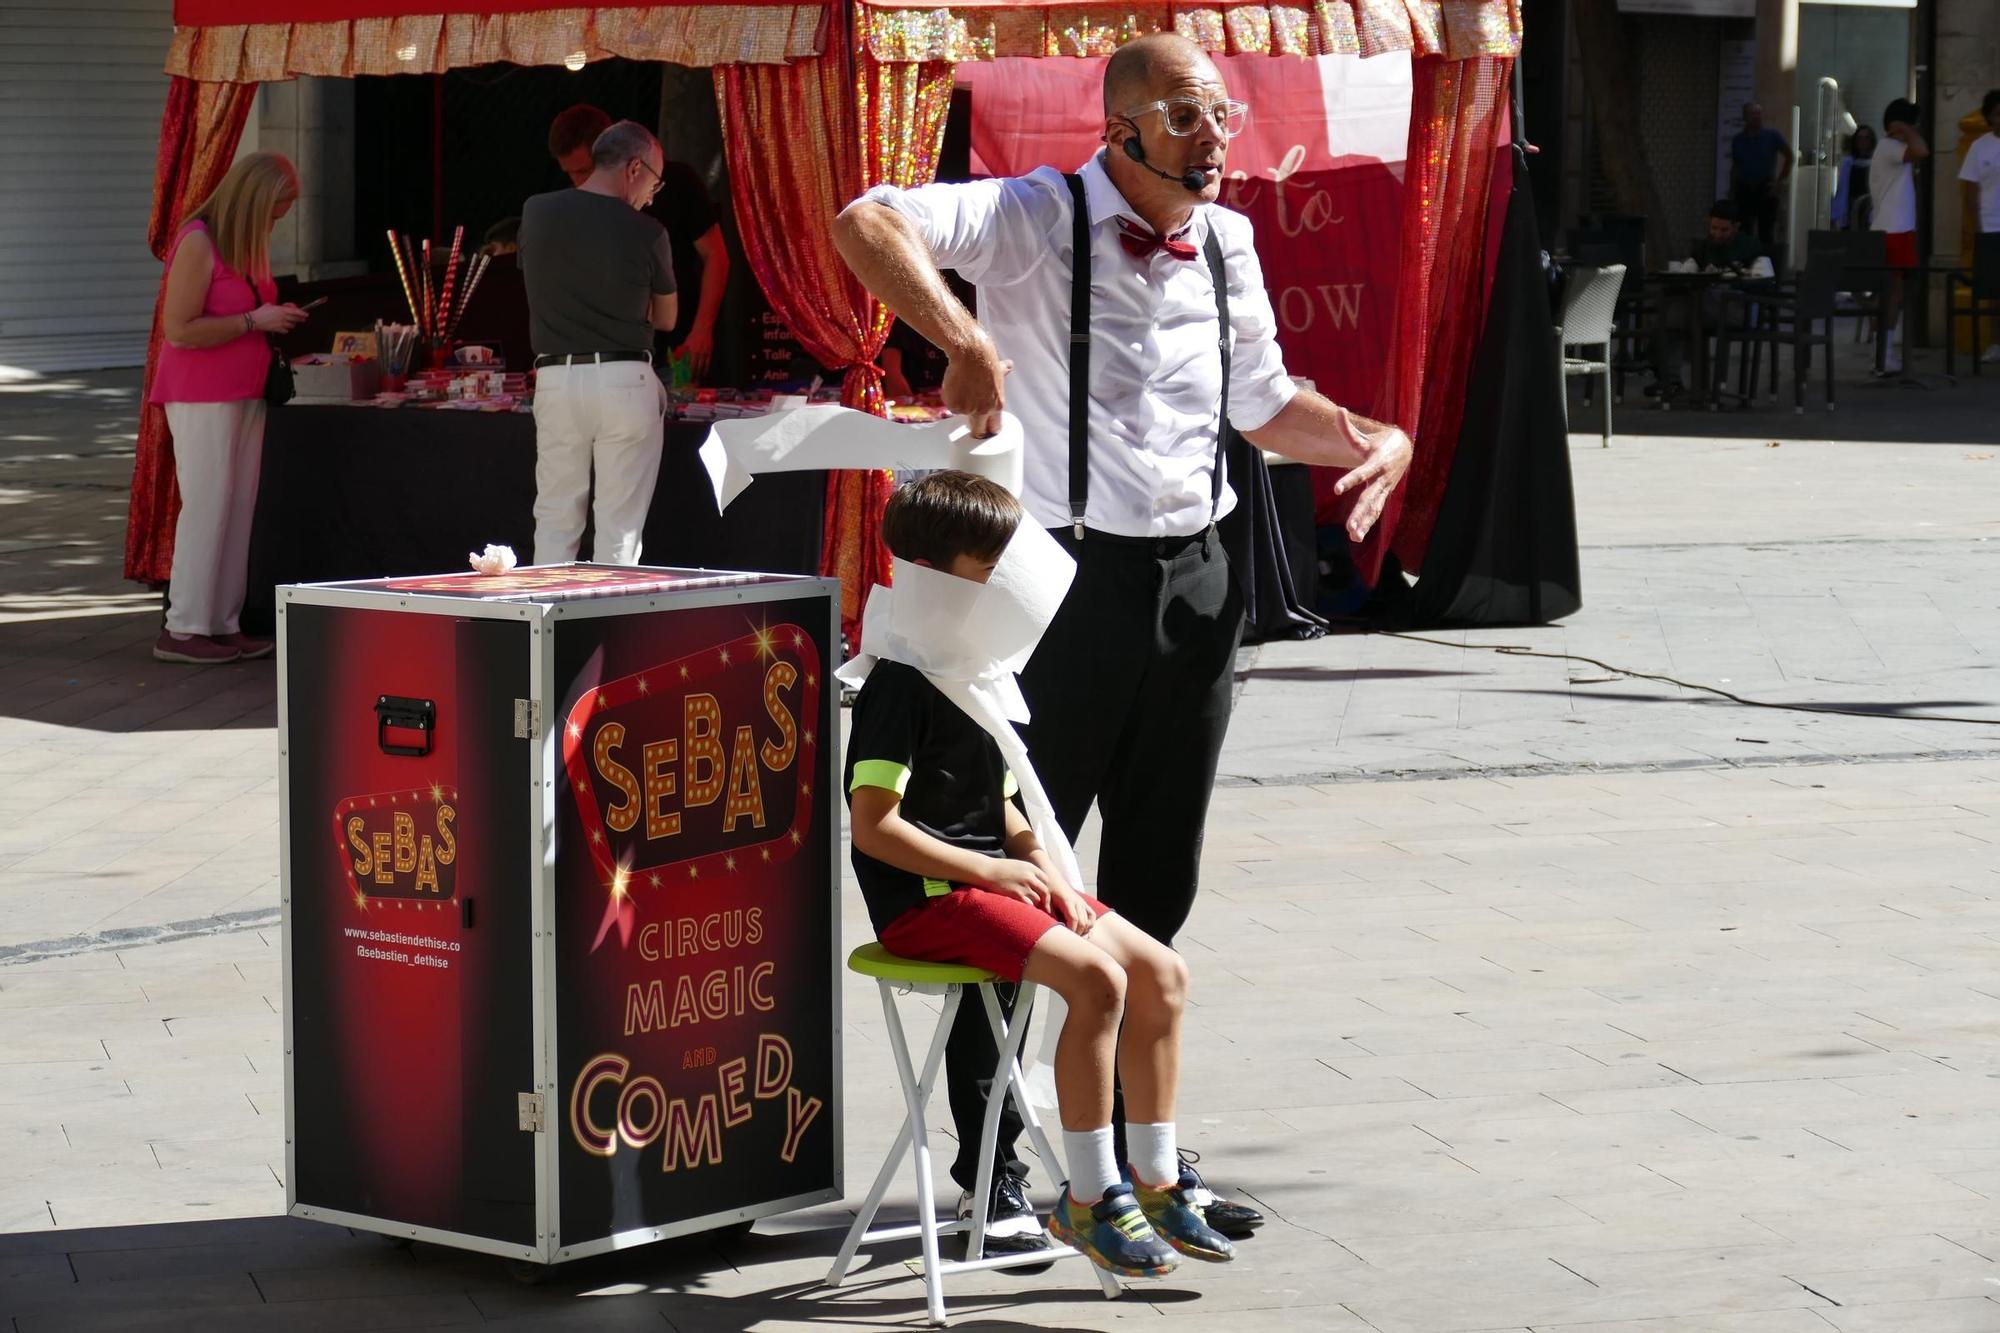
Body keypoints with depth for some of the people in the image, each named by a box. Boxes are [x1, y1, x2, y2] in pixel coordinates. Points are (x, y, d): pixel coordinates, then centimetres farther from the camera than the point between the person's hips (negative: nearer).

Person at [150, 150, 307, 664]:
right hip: (202, 396, -9)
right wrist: (254, 321, -18)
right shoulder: (198, 243, -14)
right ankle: (183, 630, -4)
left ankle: (224, 624, 8)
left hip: (245, 393, 9)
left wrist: (277, 318, 11)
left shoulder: (246, 242, 14)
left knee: (240, 510, 5)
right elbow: (180, 329, -20)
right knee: (207, 506, -8)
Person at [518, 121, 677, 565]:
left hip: (556, 376, 3)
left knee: (555, 522, 9)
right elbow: (666, 318, 8)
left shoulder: (536, 212, 2)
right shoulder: (645, 232, -5)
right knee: (620, 528, 2)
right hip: (625, 379, -3)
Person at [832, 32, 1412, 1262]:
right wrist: (963, 337, -36)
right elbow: (866, 223, -23)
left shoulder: (1227, 243, 9)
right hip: (1067, 576, -6)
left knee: (1158, 886, 13)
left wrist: (1381, 438, 3)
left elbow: (1267, 406, 22)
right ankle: (988, 1161, 11)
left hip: (1195, 579, 6)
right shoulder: (1038, 220, -10)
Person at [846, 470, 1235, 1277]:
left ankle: (1153, 1179, 8)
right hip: (926, 901, -9)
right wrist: (988, 870, -17)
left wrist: (1043, 870, 2)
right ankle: (1089, 1198, -16)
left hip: (994, 880, 9)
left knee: (1160, 970, -1)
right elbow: (872, 824, -21)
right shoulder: (903, 685, -15)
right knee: (1096, 977, -26)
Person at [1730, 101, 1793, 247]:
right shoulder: (1738, 139, 8)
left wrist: (1779, 180, -1)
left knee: (1766, 234, -1)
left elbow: (1789, 157, 7)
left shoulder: (1772, 136, 0)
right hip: (1744, 190, 2)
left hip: (1766, 190, -2)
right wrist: (1732, 192, 9)